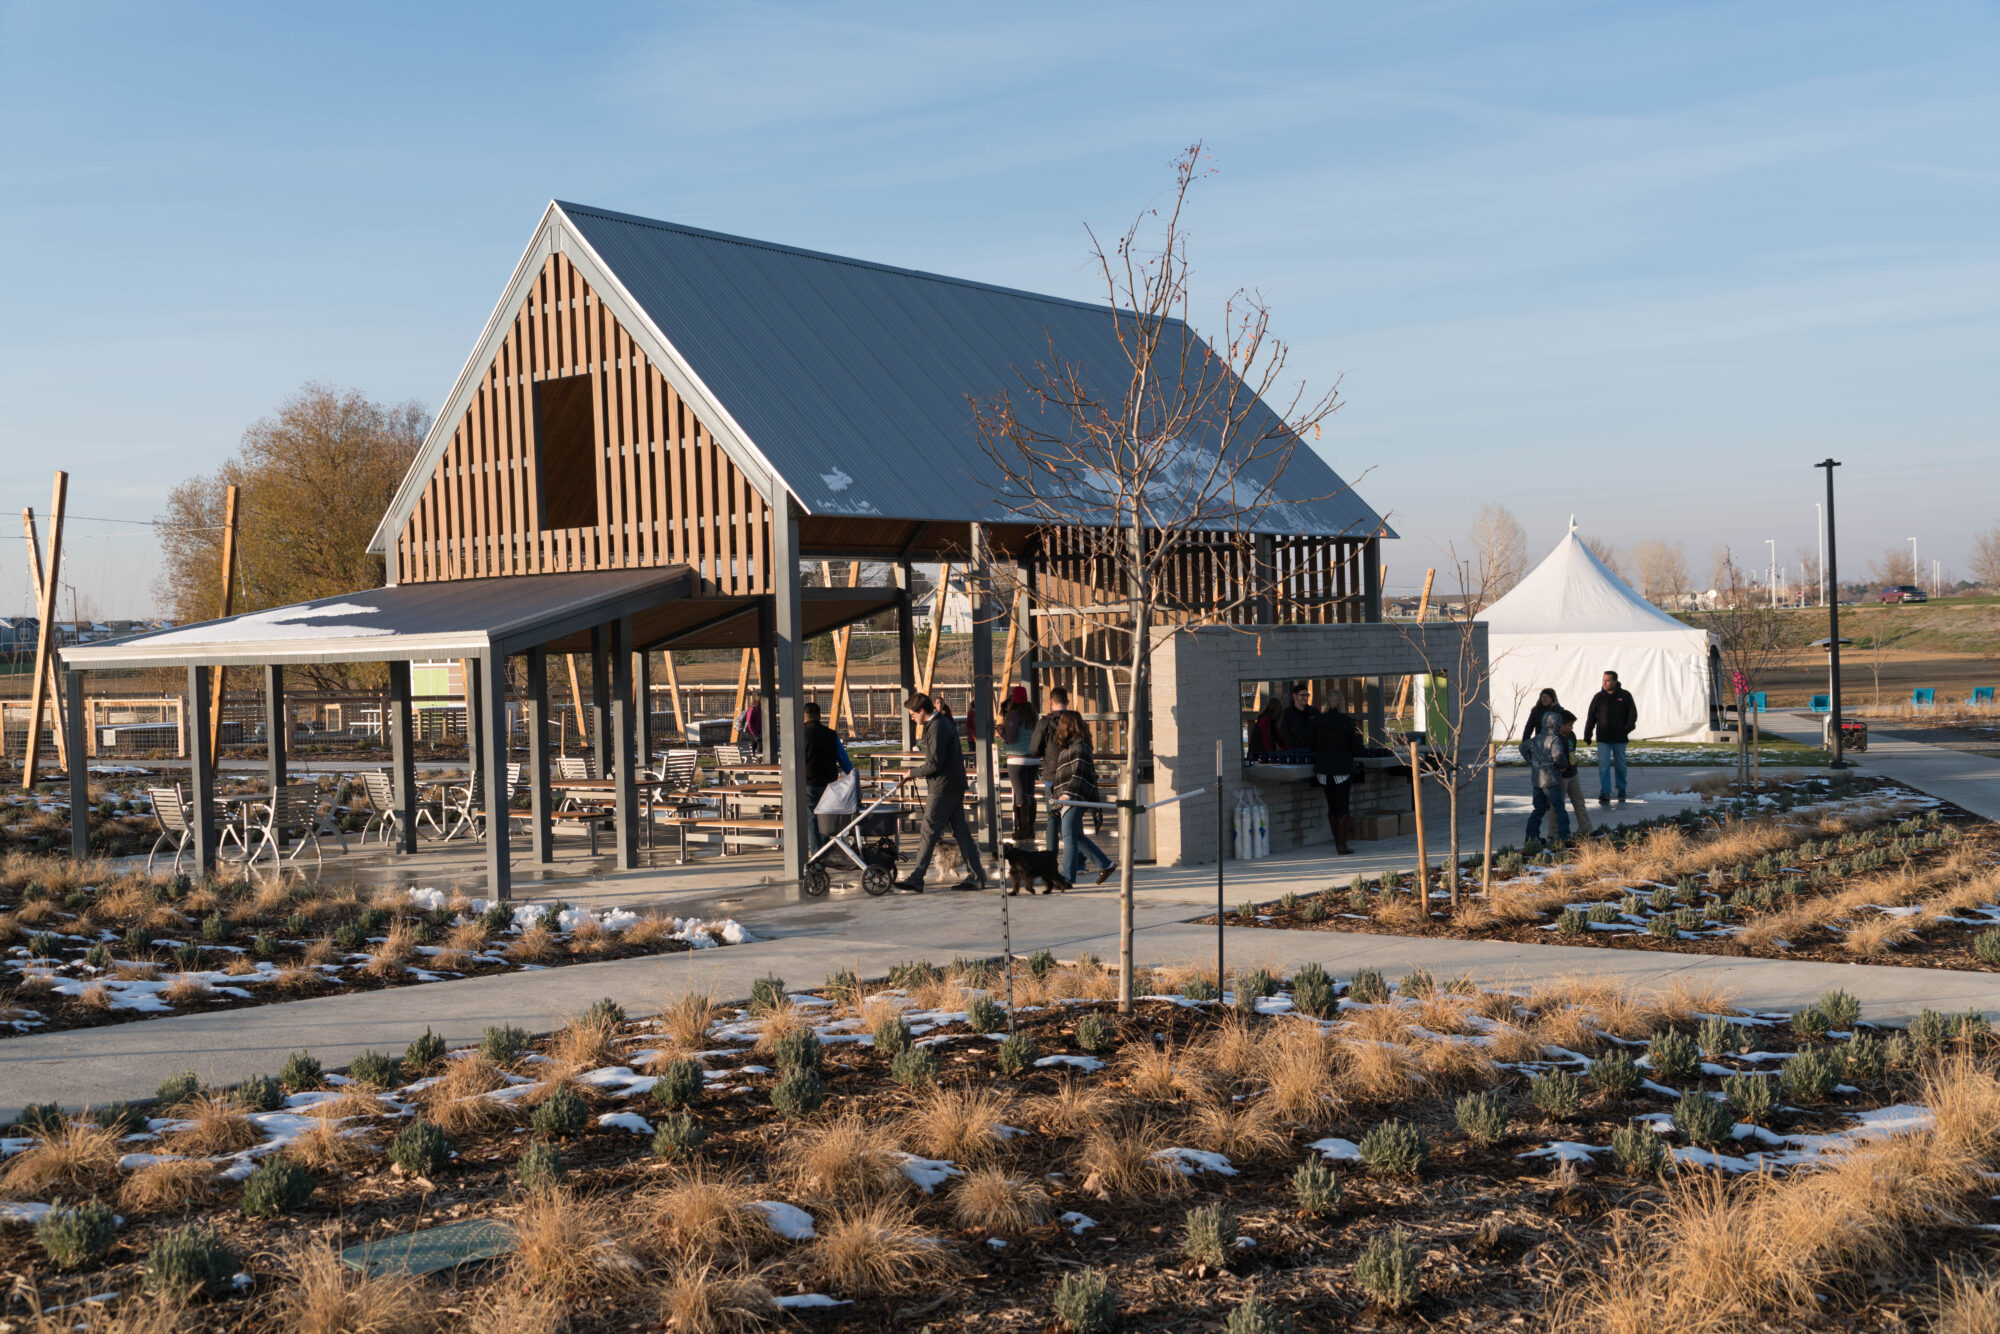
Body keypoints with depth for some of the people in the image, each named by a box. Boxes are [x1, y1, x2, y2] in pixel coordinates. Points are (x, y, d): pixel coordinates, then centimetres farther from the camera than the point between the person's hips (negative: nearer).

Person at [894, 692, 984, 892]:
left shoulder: (936, 727, -15)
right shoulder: (945, 723, 16)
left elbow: (935, 763, -20)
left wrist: (914, 772, -8)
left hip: (942, 789, -10)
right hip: (955, 786, 10)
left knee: (929, 833, -7)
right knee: (961, 831, 10)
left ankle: (915, 879, -5)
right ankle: (975, 875, 11)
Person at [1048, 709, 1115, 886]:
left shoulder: (1079, 747, -11)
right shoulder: (1070, 746, 16)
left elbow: (1079, 774, -19)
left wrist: (1067, 795, -25)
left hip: (1075, 798, -10)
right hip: (1068, 797, 10)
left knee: (1069, 837, -11)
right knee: (1077, 837, 13)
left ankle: (1068, 876, -11)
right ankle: (1106, 865, 19)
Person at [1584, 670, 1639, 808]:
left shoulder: (1625, 696, -1)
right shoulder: (1598, 697, 3)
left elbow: (1633, 714, 1)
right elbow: (1591, 717, 6)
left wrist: (1627, 728, -12)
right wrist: (1587, 734, 2)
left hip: (1619, 739, 0)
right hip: (1603, 739, 0)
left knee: (1620, 765, 12)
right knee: (1603, 765, -8)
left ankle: (1621, 790, 29)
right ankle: (1605, 794, -10)